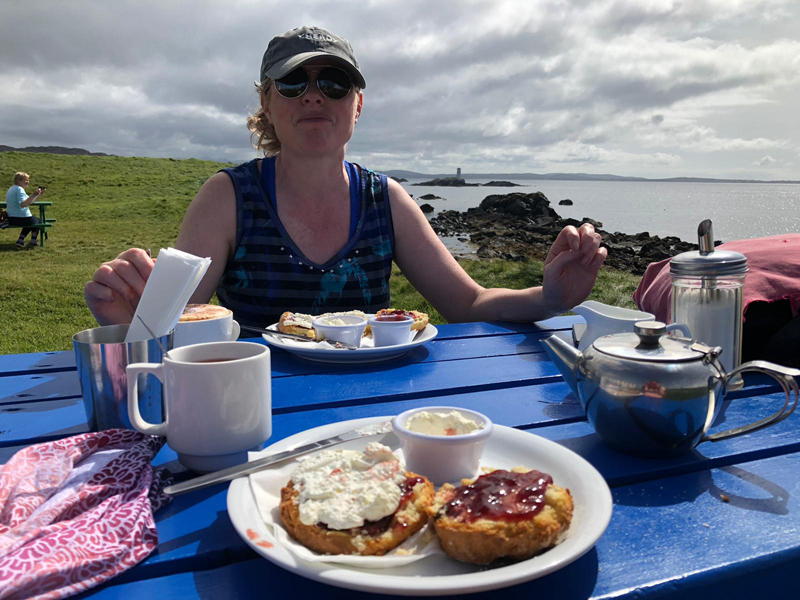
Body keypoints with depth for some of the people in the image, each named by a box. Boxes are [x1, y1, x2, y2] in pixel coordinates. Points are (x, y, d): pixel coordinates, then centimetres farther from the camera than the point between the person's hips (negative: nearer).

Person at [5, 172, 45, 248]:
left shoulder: (11, 189, 15)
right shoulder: (19, 189, -16)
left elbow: (29, 201, 17)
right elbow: (23, 204, -31)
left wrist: (39, 195, 10)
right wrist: (34, 195, -34)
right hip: (21, 218, -8)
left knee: (30, 221, 35)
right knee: (37, 220, 22)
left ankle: (20, 240, 22)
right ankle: (33, 241, 17)